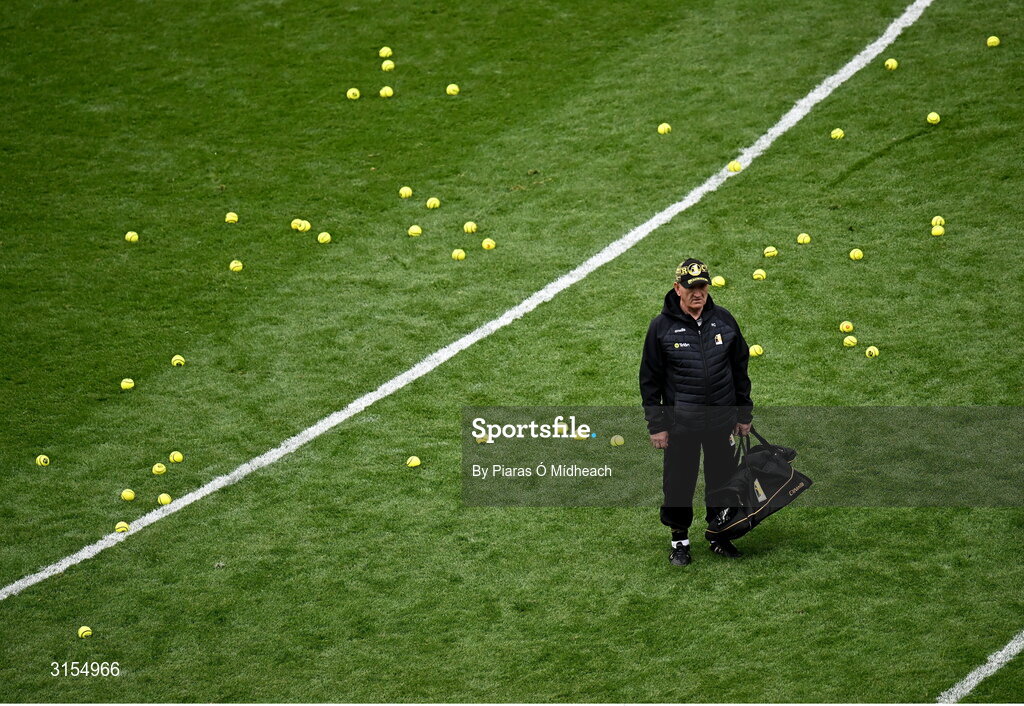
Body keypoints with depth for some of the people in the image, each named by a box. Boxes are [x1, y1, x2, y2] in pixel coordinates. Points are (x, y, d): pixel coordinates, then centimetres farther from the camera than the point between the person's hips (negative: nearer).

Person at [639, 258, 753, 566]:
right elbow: (649, 379, -2)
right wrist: (656, 425, -4)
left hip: (722, 420, 3)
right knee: (679, 482, 6)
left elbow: (739, 367, 10)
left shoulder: (723, 320, 1)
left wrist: (744, 414, 11)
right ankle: (680, 539, 24)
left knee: (724, 480, 11)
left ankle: (720, 536, 29)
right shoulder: (662, 327, -7)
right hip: (680, 422, -3)